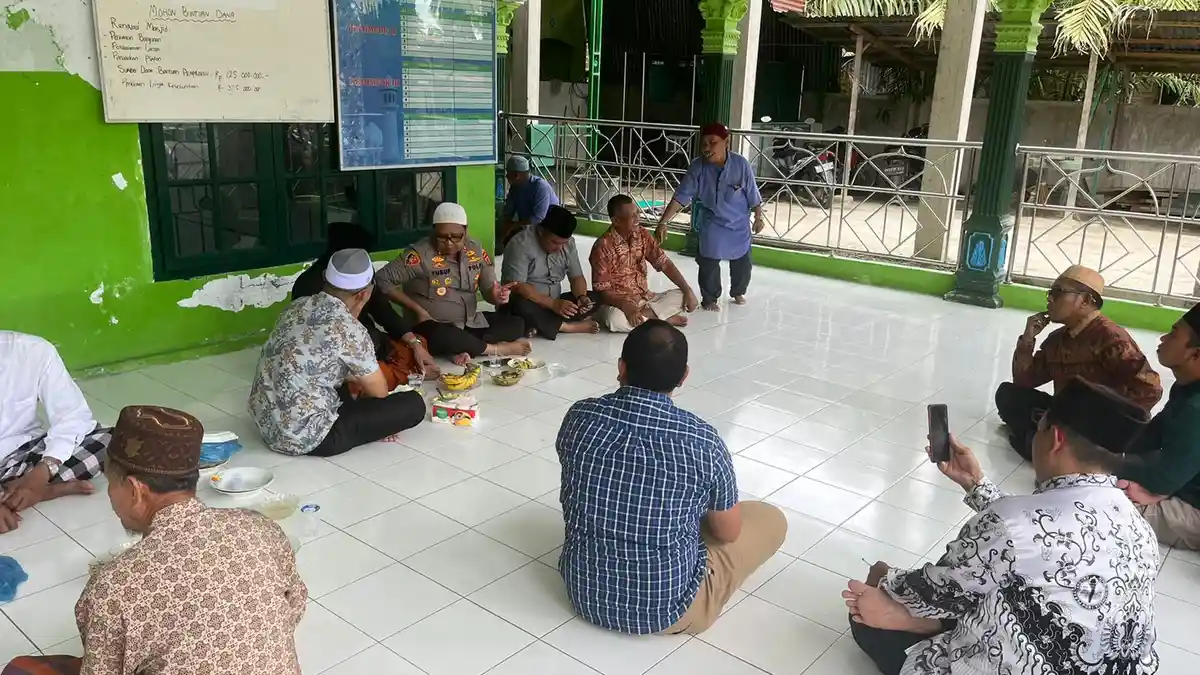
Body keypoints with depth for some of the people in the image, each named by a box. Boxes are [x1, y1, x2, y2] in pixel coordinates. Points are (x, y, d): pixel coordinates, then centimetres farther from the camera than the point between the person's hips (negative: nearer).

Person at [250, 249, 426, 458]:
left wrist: (353, 381, 27)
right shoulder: (349, 330, -17)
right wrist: (361, 391, 20)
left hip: (264, 421, 9)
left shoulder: (297, 306, 4)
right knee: (414, 404, -6)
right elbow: (380, 392, -2)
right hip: (305, 436, -8)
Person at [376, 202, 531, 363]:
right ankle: (496, 349, -18)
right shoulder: (420, 254, -16)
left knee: (516, 324, -7)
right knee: (438, 336, -39)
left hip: (471, 323, 6)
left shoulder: (476, 250, 1)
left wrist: (497, 296, -20)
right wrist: (418, 310, -19)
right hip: (435, 327, -6)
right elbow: (382, 279, -16)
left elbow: (489, 289, 6)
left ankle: (466, 350, -24)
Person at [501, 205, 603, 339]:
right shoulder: (521, 244, -19)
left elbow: (577, 277, 4)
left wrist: (581, 297, -19)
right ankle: (569, 326, -22)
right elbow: (517, 286, -26)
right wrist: (553, 304, -33)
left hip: (554, 304, 6)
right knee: (521, 306, -39)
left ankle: (541, 325, -20)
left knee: (595, 298, -11)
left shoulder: (568, 243, 0)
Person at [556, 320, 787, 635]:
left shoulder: (580, 416, -12)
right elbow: (728, 533, -5)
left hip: (585, 592, 4)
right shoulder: (703, 441, -21)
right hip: (666, 609, -4)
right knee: (771, 519, 12)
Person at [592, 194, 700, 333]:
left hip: (645, 299, 5)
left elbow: (664, 263, 2)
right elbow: (601, 290, -19)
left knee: (683, 296, -10)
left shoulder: (642, 234, 0)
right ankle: (664, 319, -18)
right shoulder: (603, 246, -18)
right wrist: (625, 306, -35)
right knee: (615, 320, -38)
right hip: (618, 303, -5)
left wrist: (688, 290, -9)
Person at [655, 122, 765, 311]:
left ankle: (738, 292, 41)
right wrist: (663, 222, -29)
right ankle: (709, 298, 22)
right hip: (712, 224, -1)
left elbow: (753, 195, -8)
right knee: (709, 263, -1)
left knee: (743, 263, 14)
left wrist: (758, 218, 2)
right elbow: (681, 196, -21)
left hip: (739, 224, 1)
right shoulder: (698, 167, -20)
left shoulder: (741, 164, -21)